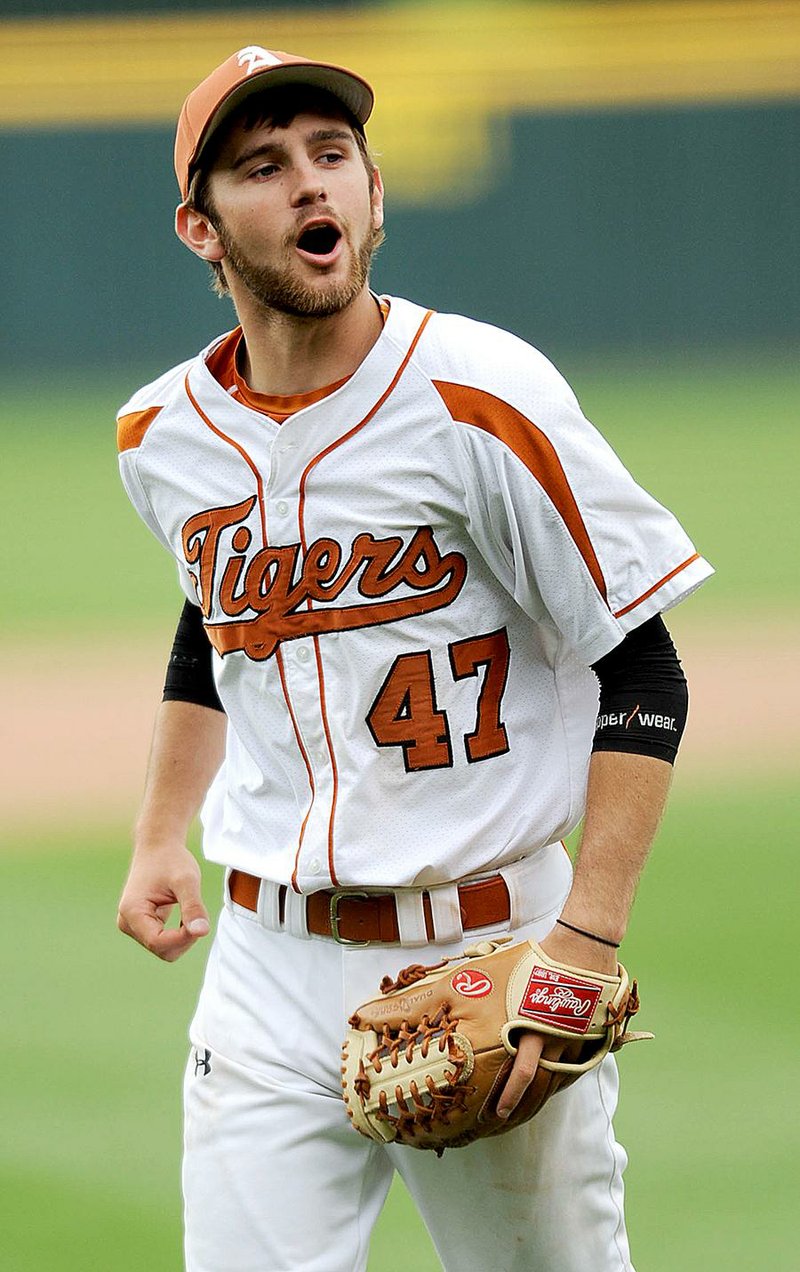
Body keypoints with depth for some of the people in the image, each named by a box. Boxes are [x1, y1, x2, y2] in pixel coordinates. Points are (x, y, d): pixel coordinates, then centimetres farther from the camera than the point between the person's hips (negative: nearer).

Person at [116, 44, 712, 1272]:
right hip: (273, 965, 4)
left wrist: (587, 939, -18)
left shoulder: (482, 401, -13)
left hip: (489, 950, -4)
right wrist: (161, 835, 15)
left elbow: (641, 672, -10)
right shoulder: (166, 434, 4)